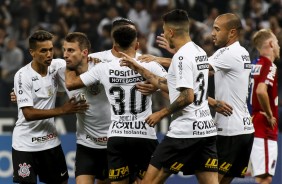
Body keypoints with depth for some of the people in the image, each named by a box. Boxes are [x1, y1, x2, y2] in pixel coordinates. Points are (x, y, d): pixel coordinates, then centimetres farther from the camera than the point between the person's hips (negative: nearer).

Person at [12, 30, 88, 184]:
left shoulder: (57, 66, -2)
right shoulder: (23, 76, -16)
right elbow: (29, 113, -20)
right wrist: (62, 110, -22)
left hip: (50, 140, 5)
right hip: (26, 144, -5)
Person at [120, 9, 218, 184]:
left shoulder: (182, 56, -13)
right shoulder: (199, 52, 15)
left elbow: (187, 96, -21)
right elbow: (171, 85, 23)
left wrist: (161, 114, -9)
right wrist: (139, 69, 26)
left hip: (185, 131, -9)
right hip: (207, 128, 9)